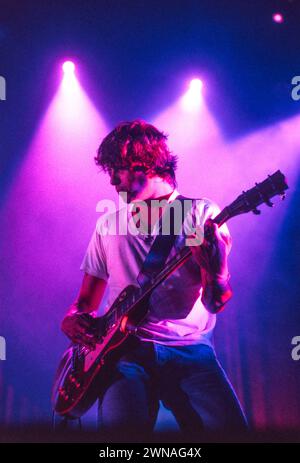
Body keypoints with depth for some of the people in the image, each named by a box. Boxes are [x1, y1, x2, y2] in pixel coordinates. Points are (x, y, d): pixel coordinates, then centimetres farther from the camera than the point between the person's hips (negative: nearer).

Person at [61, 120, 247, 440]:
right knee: (120, 424, -27)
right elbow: (85, 300, 19)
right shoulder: (109, 226, 14)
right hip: (125, 348, 2)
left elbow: (216, 302, -6)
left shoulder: (202, 214, 3)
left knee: (227, 427, -23)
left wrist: (216, 270, -28)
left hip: (190, 350, -1)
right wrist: (72, 319, -4)